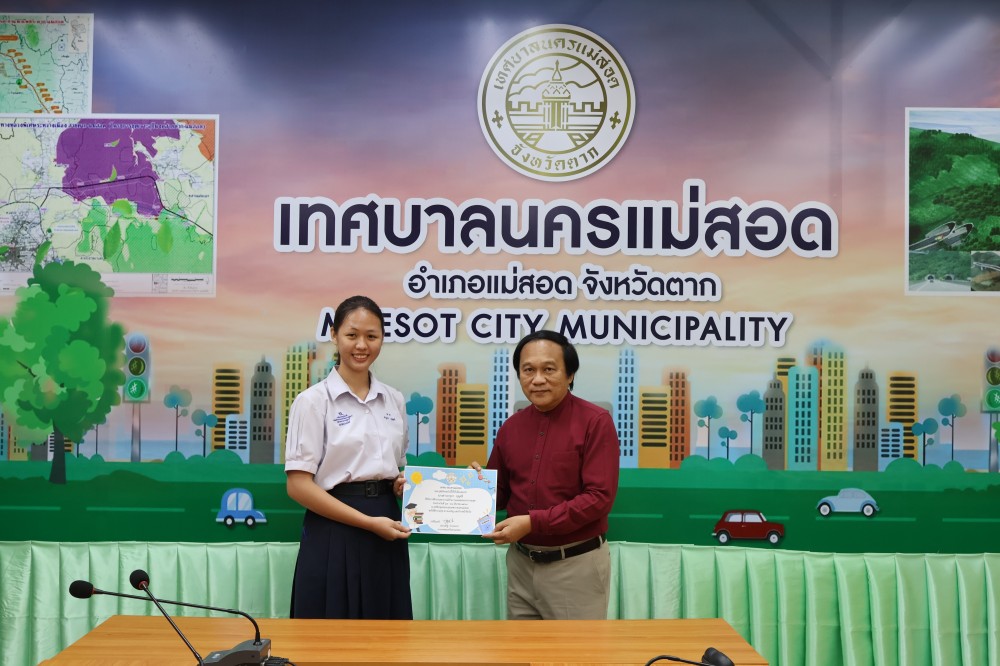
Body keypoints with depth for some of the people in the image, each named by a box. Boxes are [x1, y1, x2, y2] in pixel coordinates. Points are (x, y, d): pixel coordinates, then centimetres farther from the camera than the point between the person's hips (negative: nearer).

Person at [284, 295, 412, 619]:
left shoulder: (394, 400, 9)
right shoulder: (313, 400, -7)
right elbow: (298, 485, -12)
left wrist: (404, 485, -2)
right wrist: (368, 522, -16)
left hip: (386, 535, 5)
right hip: (334, 534, -5)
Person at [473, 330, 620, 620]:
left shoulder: (595, 421, -11)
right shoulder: (511, 426, 6)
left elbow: (599, 497, -18)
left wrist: (533, 522, -22)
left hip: (576, 565, -5)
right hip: (520, 563, 5)